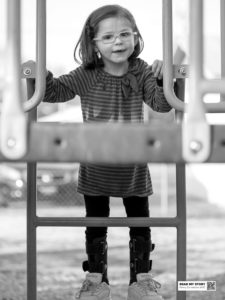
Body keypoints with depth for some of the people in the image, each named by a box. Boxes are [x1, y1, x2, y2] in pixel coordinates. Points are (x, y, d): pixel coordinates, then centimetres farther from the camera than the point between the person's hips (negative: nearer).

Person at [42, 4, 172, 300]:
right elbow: (55, 92, -9)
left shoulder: (142, 72, -8)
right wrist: (41, 76, -29)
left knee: (140, 223, 10)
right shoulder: (87, 76, -11)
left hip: (133, 167, 1)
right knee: (96, 225, 11)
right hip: (96, 168, 0)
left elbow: (161, 103, -12)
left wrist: (163, 79, -30)